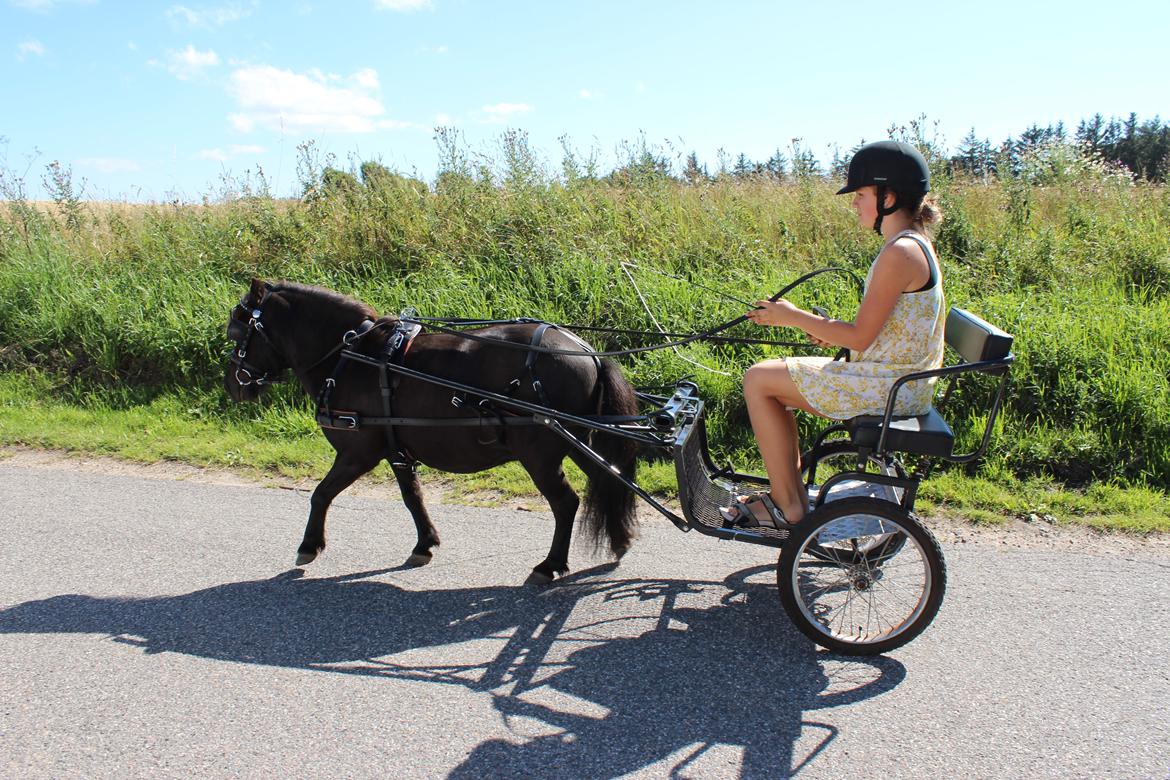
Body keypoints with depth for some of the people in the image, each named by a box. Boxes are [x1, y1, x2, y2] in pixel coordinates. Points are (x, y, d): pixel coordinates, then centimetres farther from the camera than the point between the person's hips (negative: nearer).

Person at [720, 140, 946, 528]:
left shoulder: (900, 253, -20)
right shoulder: (914, 245, 12)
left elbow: (860, 337, -21)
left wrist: (794, 317, -11)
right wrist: (831, 331, 7)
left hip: (887, 389, -10)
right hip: (896, 381, 10)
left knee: (758, 380, -7)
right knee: (772, 376, 15)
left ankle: (786, 506, 0)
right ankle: (791, 490, 19)